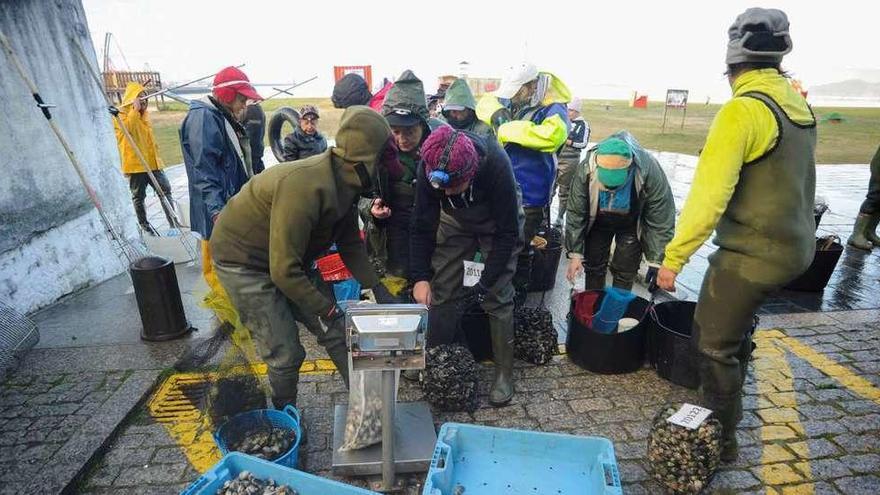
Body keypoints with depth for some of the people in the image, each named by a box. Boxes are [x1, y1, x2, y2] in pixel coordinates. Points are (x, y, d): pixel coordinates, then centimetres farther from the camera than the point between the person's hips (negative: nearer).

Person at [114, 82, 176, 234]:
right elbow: (128, 127, -24)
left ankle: (173, 222, 4)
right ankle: (143, 224, 18)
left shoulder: (144, 114, 17)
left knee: (165, 189, 1)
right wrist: (135, 110, -21)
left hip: (152, 161, 6)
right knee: (138, 196, 5)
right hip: (135, 163, -6)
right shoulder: (121, 114, -3)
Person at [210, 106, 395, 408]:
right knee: (285, 353, -6)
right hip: (244, 261, -8)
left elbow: (350, 244, 2)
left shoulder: (344, 183, -8)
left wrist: (376, 288, -7)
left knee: (337, 331, 6)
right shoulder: (306, 188, -36)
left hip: (291, 257, 8)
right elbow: (284, 271, -33)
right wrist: (328, 309, -24)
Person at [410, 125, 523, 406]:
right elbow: (422, 226, -18)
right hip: (455, 219, 3)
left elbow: (507, 232, -29)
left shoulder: (496, 164, -38)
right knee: (441, 291, -1)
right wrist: (420, 276, -25)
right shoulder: (429, 168, -29)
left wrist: (485, 280, -29)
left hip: (498, 220, -3)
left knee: (498, 296, -7)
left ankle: (504, 371, 9)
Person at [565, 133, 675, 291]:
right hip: (598, 223, 1)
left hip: (631, 226, -1)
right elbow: (575, 213, -20)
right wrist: (575, 254, -20)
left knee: (625, 273, 0)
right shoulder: (586, 169, -33)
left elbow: (661, 220, -25)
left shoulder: (649, 170, -36)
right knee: (594, 267, 9)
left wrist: (656, 262, -25)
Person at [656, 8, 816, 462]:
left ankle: (721, 441, 22)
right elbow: (788, 179, 13)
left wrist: (674, 257, -21)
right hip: (794, 246, 9)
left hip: (752, 253, -9)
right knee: (734, 330, 26)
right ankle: (727, 414, 46)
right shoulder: (798, 104, 6)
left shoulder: (743, 109, -20)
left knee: (714, 344, 5)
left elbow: (709, 194, -25)